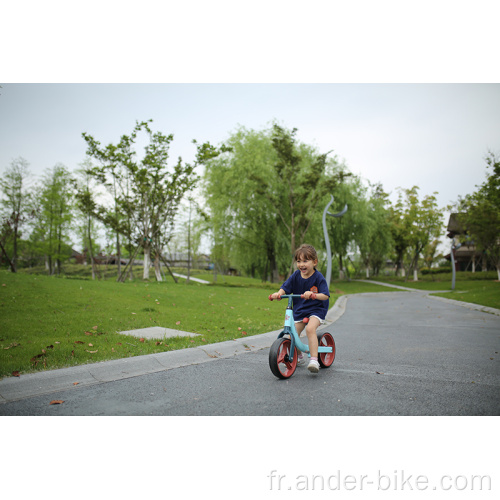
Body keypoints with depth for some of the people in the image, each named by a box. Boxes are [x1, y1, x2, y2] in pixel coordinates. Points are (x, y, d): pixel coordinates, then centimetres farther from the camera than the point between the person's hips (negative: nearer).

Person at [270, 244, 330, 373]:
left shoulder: (318, 277, -14)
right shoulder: (296, 276, -2)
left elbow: (325, 296, -21)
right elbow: (285, 288, -3)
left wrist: (312, 294, -41)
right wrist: (278, 293, -27)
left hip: (316, 309, -5)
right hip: (299, 310, 5)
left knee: (310, 328, -32)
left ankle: (314, 360, -26)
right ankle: (299, 357, 35)